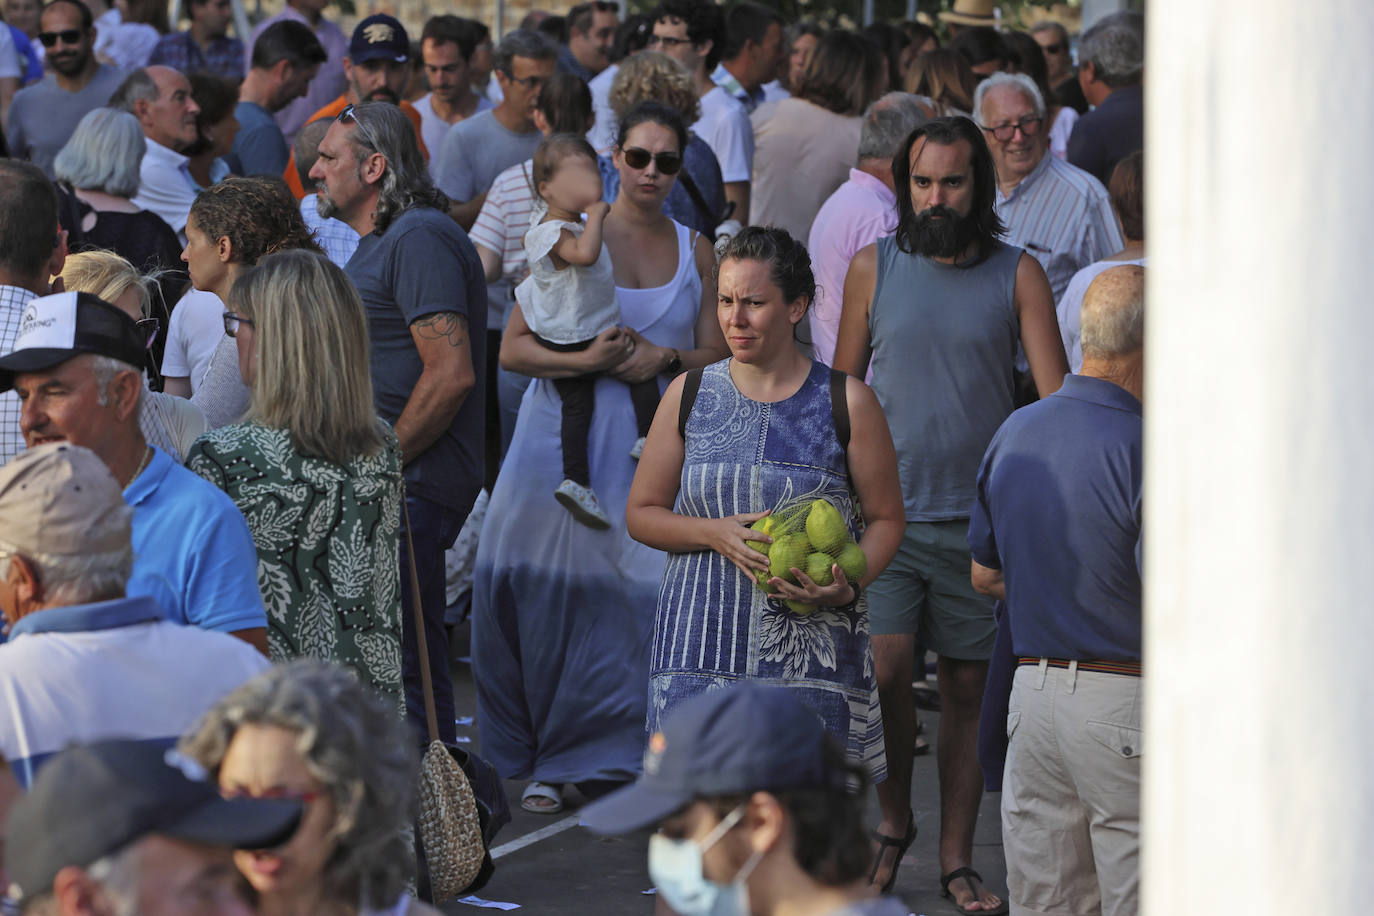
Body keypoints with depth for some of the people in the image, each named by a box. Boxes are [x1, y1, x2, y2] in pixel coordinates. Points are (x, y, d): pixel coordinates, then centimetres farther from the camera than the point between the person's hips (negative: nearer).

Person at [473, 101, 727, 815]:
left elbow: (718, 356, 11)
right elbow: (512, 348, -2)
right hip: (567, 441, -2)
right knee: (550, 592, -3)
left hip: (656, 446, 2)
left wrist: (665, 359, -9)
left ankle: (611, 751, 6)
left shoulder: (695, 251, 11)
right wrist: (586, 360, -18)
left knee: (641, 593, -8)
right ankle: (545, 762, 10)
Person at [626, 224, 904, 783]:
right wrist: (716, 533, -7)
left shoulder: (846, 402, 2)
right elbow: (641, 513, 13)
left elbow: (886, 518, 7)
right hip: (701, 640, 2)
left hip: (811, 648, -1)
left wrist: (847, 586, -12)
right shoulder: (689, 396, 8)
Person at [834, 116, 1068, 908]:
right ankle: (893, 821, 10)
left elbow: (1057, 395, -5)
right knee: (885, 667, -14)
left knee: (969, 690, 6)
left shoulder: (1017, 274, 1)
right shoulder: (873, 268, 5)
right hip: (886, 513, 0)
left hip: (980, 521, 0)